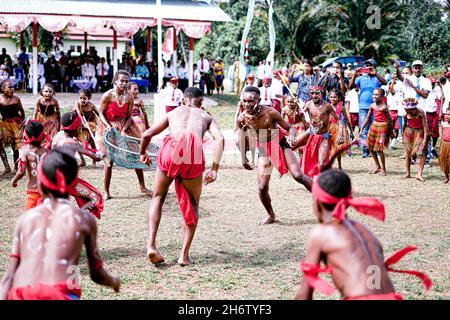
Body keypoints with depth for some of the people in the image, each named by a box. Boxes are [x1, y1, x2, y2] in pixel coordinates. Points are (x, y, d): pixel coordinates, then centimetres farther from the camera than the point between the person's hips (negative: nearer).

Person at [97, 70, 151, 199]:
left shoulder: (129, 97, -3)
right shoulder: (108, 95, -12)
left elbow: (129, 116, -1)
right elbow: (101, 113, -7)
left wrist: (124, 130, -16)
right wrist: (108, 126, -22)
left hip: (125, 127, 3)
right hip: (109, 128, -3)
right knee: (109, 160, -3)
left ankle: (142, 187, 18)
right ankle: (106, 192, 8)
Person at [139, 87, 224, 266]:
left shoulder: (173, 113, 31)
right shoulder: (206, 116, 29)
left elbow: (147, 134, 28)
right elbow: (219, 138, 9)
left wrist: (143, 154, 46)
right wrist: (214, 169, 6)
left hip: (171, 150, 1)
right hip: (194, 156, -1)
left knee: (158, 197, 20)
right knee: (192, 205, 18)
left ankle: (151, 245, 3)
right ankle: (184, 255, 10)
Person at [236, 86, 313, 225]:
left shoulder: (270, 112, -23)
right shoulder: (242, 119, -15)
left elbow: (289, 128, -14)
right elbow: (241, 138, 5)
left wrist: (291, 136, -36)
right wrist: (243, 158, 6)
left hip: (280, 143, -2)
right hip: (263, 150, 3)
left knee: (298, 175, -18)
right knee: (262, 187, -5)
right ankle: (271, 215, 21)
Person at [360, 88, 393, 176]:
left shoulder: (384, 107, -15)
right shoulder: (372, 106, 4)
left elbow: (390, 120, -9)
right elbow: (367, 118, 13)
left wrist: (391, 132, -6)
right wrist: (361, 129, 12)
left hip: (382, 127, -7)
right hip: (374, 126, 7)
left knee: (379, 149, -9)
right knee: (371, 148, 10)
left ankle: (383, 169, 6)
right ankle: (378, 166, 26)